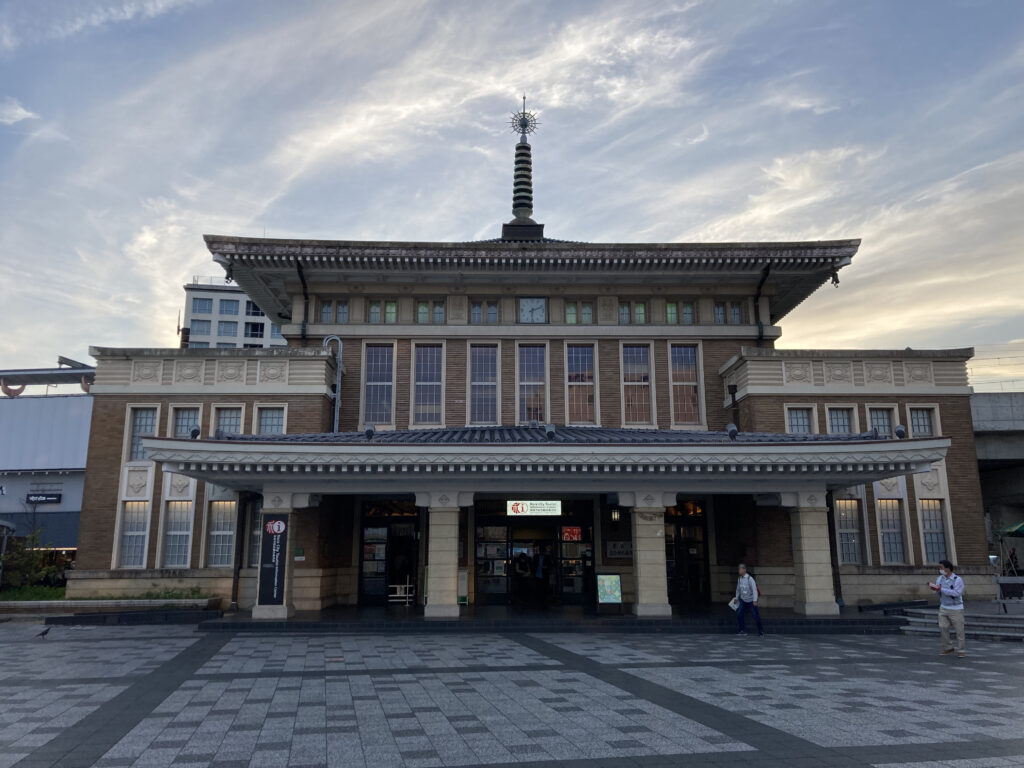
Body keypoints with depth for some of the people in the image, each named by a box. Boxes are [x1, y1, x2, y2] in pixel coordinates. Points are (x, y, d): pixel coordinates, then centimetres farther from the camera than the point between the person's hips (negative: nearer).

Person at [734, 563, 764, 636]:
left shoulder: (750, 578, -22)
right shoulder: (739, 579, -1)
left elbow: (754, 589, -28)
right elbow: (738, 589, 13)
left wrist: (755, 601, -34)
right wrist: (736, 598, 18)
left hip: (751, 601, -5)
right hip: (743, 600, 6)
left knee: (756, 616, -4)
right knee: (739, 614, -8)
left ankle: (761, 631, 13)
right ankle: (743, 630, -1)